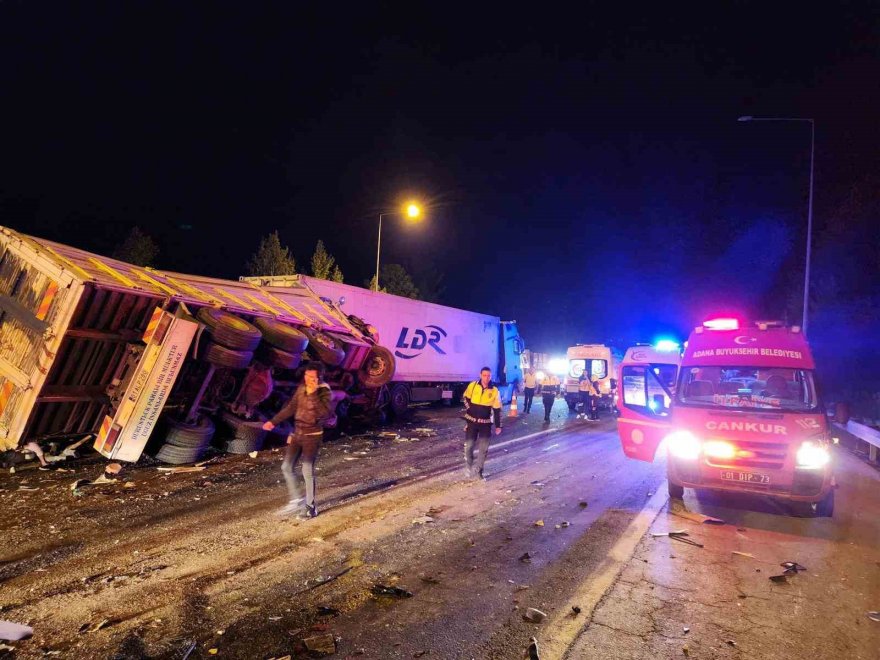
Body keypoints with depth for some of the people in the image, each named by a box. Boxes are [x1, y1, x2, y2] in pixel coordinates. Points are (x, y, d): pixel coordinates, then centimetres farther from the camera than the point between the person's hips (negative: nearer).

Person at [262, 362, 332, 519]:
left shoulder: (324, 392, -13)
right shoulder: (301, 388, 3)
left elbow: (324, 413, -29)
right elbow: (291, 408, 15)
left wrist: (313, 394, -30)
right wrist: (274, 421, 15)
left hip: (312, 435, -6)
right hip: (297, 433, 6)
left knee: (308, 471, -2)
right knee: (286, 467, 6)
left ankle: (311, 507, 14)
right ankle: (297, 500, 22)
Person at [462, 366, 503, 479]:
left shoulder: (495, 391, -7)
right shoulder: (472, 385, -7)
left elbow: (497, 410, -1)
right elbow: (466, 398, 13)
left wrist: (498, 426, -2)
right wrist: (469, 410, 2)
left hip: (486, 423, 0)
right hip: (472, 421, 0)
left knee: (483, 448, 0)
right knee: (468, 445, 3)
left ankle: (477, 471, 11)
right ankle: (469, 467, 25)